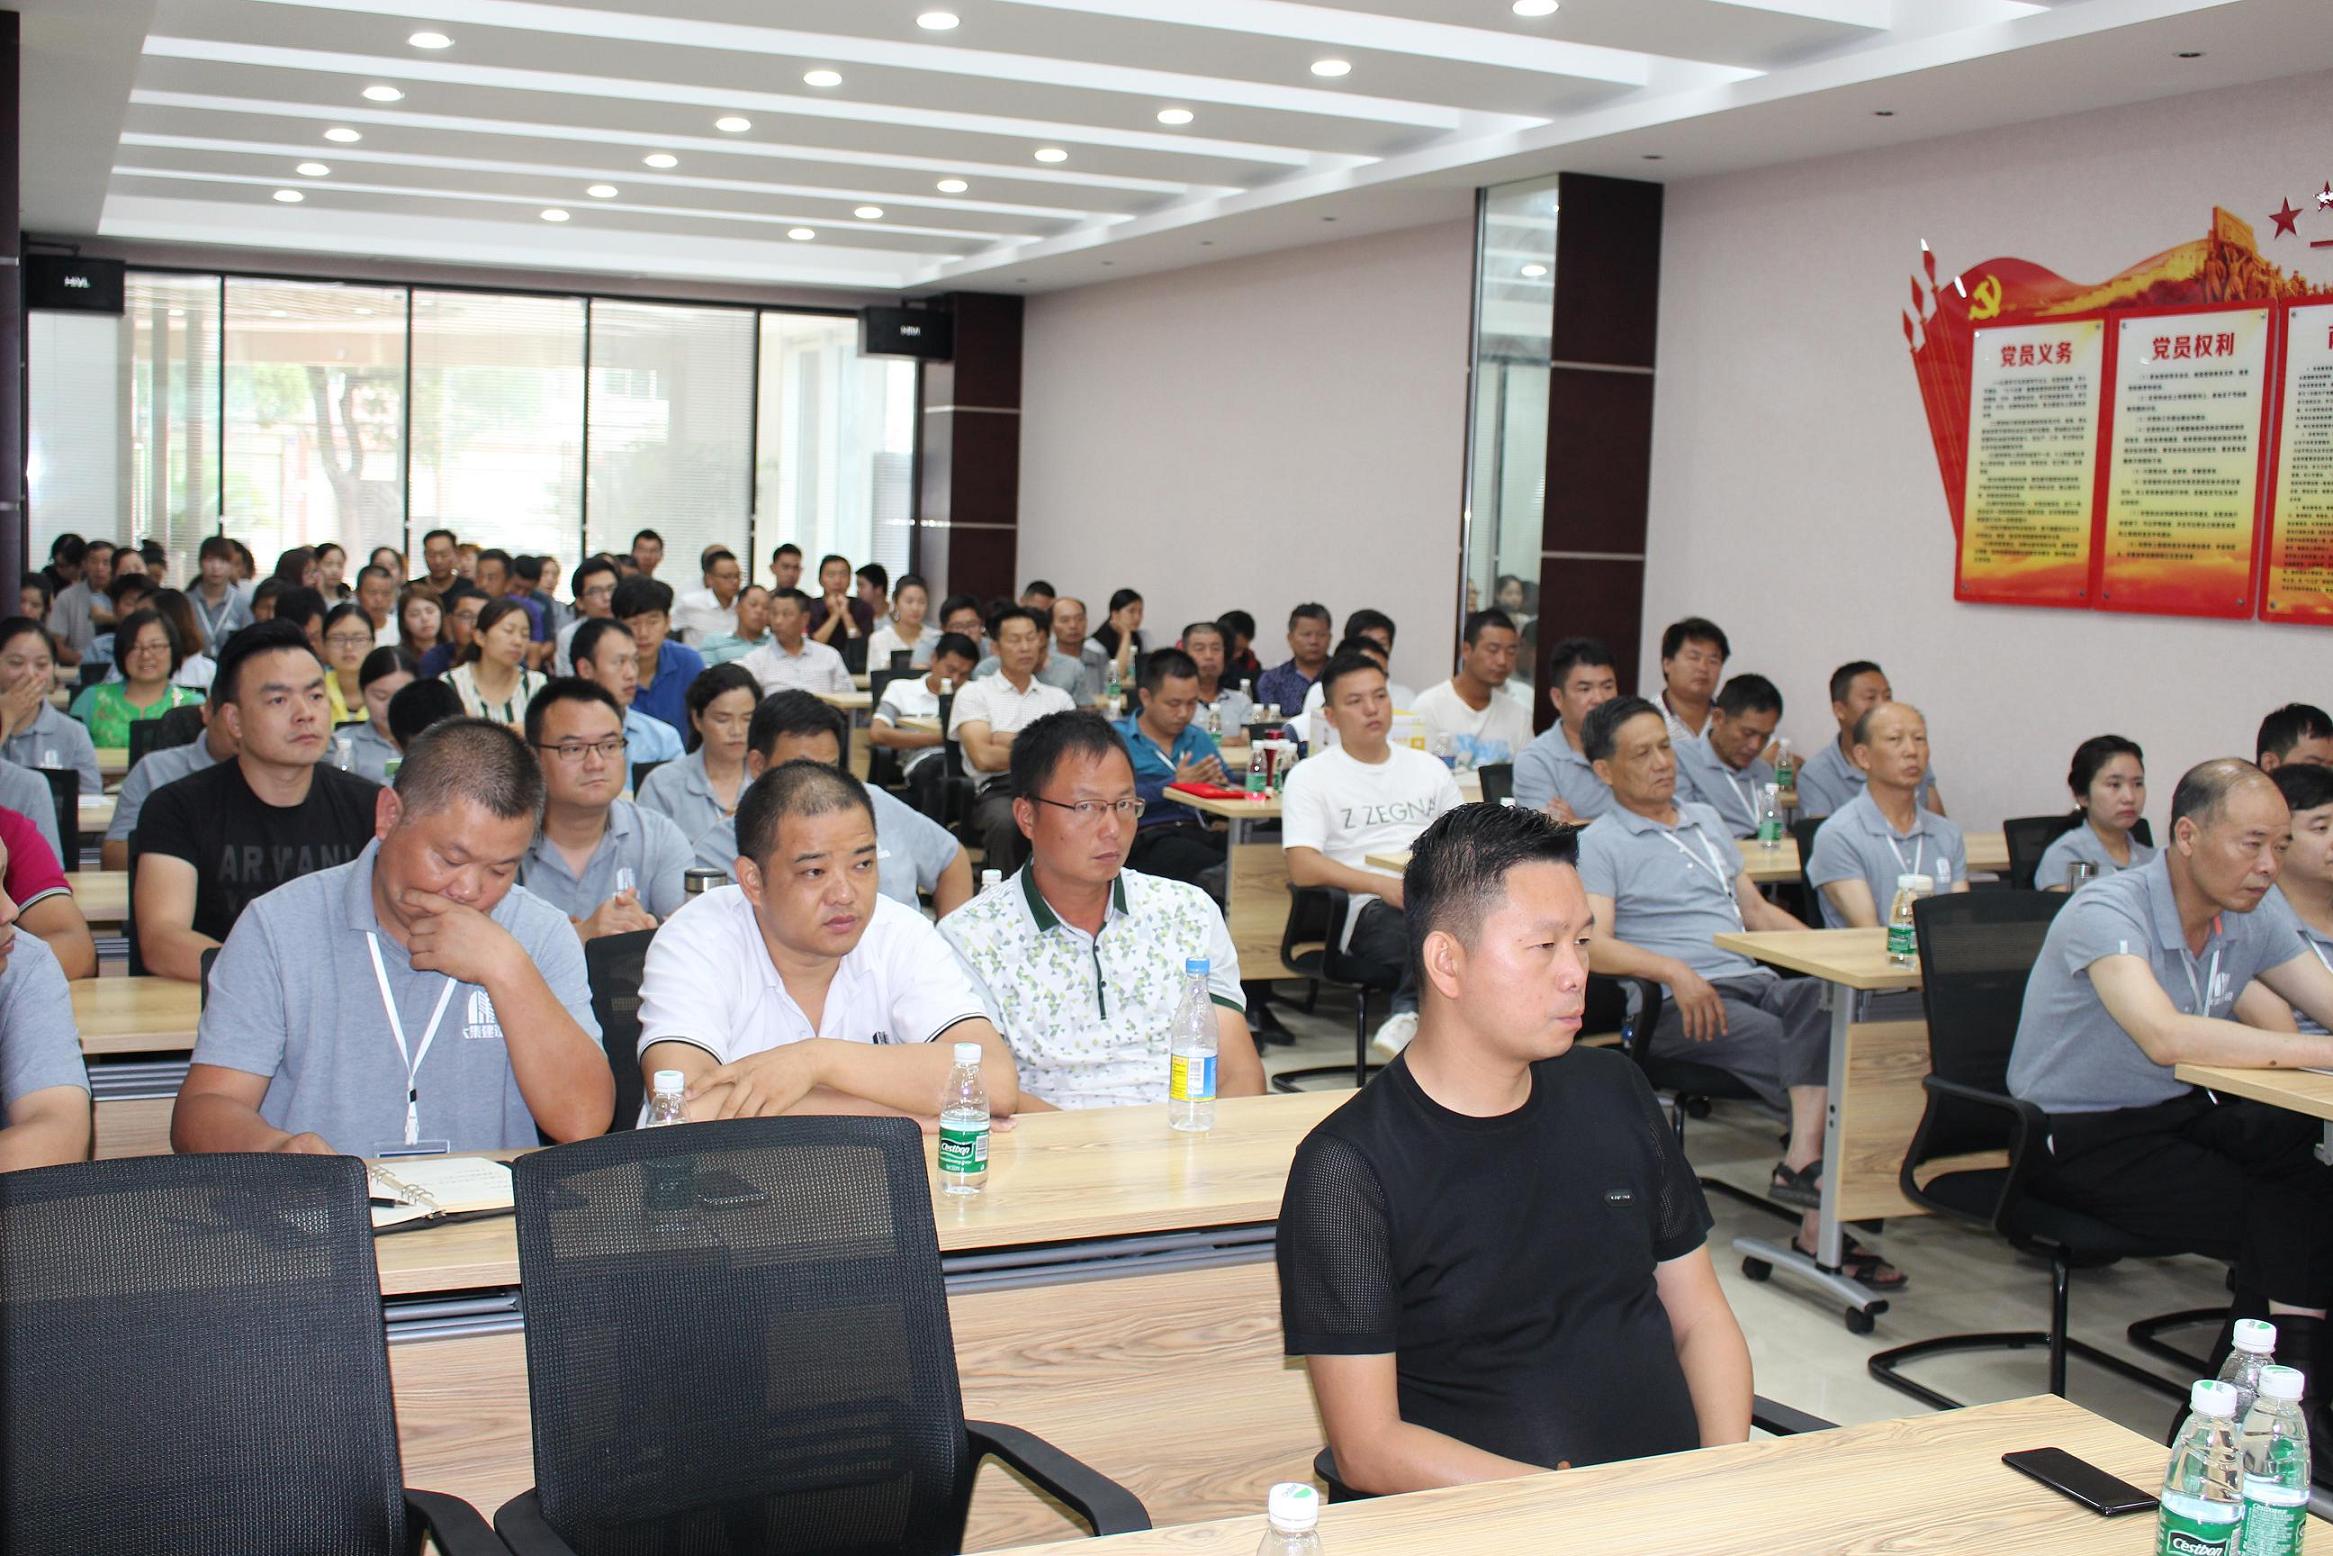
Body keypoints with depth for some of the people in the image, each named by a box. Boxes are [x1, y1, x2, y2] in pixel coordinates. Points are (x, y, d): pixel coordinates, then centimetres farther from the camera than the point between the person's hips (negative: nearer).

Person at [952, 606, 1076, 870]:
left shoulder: (1059, 697, 24)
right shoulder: (974, 693, 14)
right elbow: (983, 757, -2)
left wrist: (1009, 741, 0)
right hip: (999, 789, -2)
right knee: (1006, 822, -39)